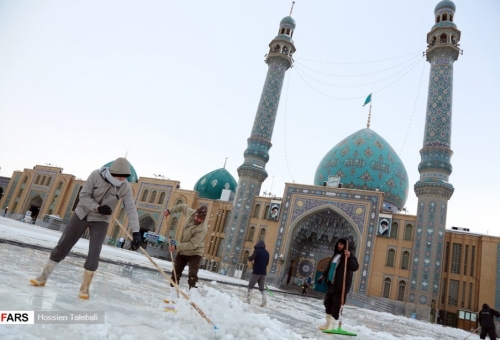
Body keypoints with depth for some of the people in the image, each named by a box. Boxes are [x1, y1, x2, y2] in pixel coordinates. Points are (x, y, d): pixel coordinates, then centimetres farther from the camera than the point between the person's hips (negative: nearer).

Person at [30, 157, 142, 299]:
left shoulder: (125, 188, -19)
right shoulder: (96, 175, -21)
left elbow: (131, 210, -23)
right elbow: (84, 196, -14)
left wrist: (136, 232, -32)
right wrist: (98, 208, -29)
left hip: (101, 220, 0)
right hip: (82, 214, 1)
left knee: (94, 253, -13)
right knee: (62, 246, 7)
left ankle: (84, 288, 3)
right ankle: (43, 277, 25)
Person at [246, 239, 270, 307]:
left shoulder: (257, 251, -9)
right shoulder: (267, 253, 9)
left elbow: (250, 259, -12)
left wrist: (249, 257, 9)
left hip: (256, 272, -5)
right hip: (263, 272, 5)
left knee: (250, 286, 6)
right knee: (262, 288, 11)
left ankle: (248, 299, 2)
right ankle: (264, 300, -3)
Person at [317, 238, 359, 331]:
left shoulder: (350, 256, -6)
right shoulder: (335, 255, 17)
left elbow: (355, 267, -21)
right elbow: (329, 267, 27)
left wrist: (349, 257, -32)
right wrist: (323, 276, 25)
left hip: (341, 285, -8)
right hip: (331, 283, 8)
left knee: (336, 305, -7)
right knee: (327, 302, 13)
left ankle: (332, 326, -1)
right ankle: (328, 323, 25)